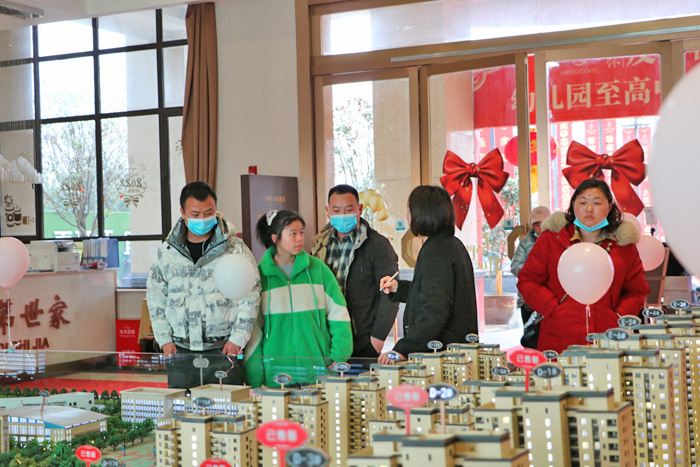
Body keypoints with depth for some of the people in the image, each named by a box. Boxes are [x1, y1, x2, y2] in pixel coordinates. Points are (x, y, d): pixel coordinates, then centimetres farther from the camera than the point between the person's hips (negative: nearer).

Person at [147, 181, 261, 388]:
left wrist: (237, 338, -6)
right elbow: (155, 296, 14)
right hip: (182, 351, 3)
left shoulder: (234, 248, 1)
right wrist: (165, 338, 6)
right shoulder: (167, 251, 8)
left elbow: (250, 296, 0)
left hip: (223, 348, -2)